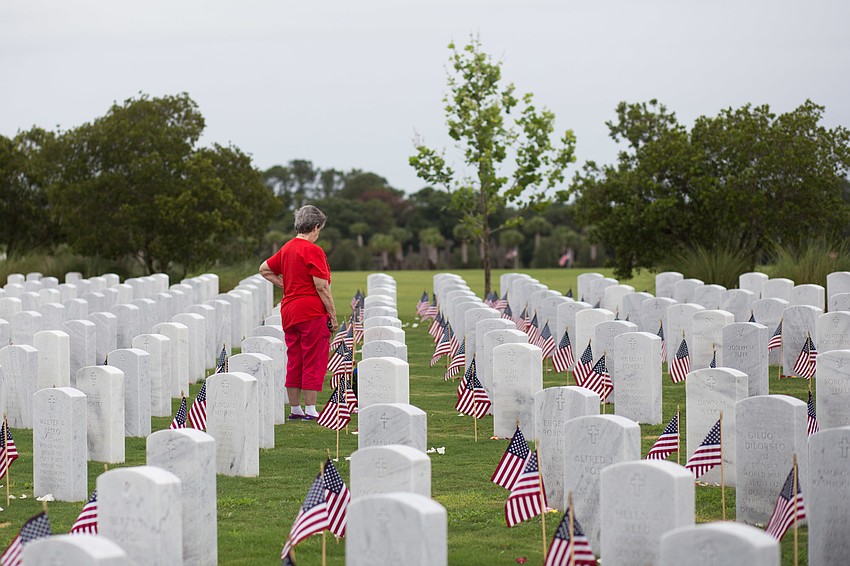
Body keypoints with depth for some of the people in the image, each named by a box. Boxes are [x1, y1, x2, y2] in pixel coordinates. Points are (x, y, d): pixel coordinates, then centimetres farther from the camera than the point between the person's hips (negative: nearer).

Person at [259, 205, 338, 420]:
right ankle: (310, 410, -2)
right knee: (313, 362, -2)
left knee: (294, 362, 11)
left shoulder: (287, 248, 11)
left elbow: (264, 269, 23)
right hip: (312, 313, -8)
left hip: (289, 312, 8)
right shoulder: (313, 251, -12)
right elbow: (321, 286, -15)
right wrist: (333, 315, -10)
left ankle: (295, 409, 15)